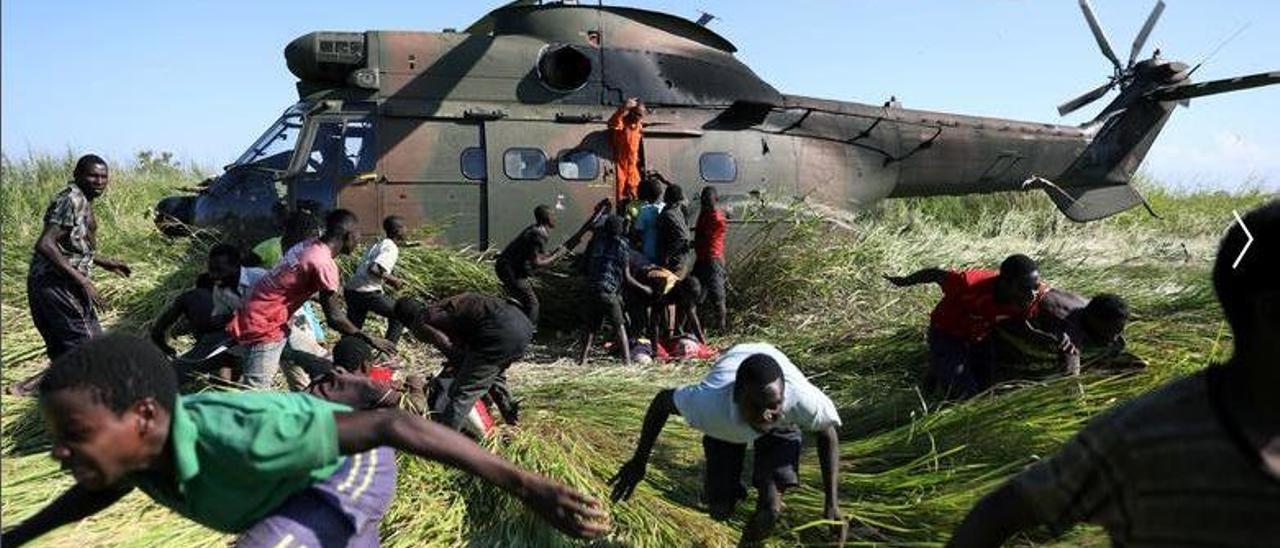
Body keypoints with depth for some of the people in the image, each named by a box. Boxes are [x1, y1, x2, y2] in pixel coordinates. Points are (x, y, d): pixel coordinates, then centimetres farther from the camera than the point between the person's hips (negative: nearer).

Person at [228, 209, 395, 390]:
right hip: (263, 327, -10)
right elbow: (334, 319, -20)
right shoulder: (324, 264, -23)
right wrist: (370, 340, -11)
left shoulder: (308, 246, 3)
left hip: (262, 318, 10)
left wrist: (329, 300, 36)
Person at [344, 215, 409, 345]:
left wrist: (389, 280, 19)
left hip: (351, 291, 9)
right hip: (367, 292, -9)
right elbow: (374, 269, -23)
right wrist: (393, 280, -10)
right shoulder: (391, 248, -9)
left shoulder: (378, 245, 20)